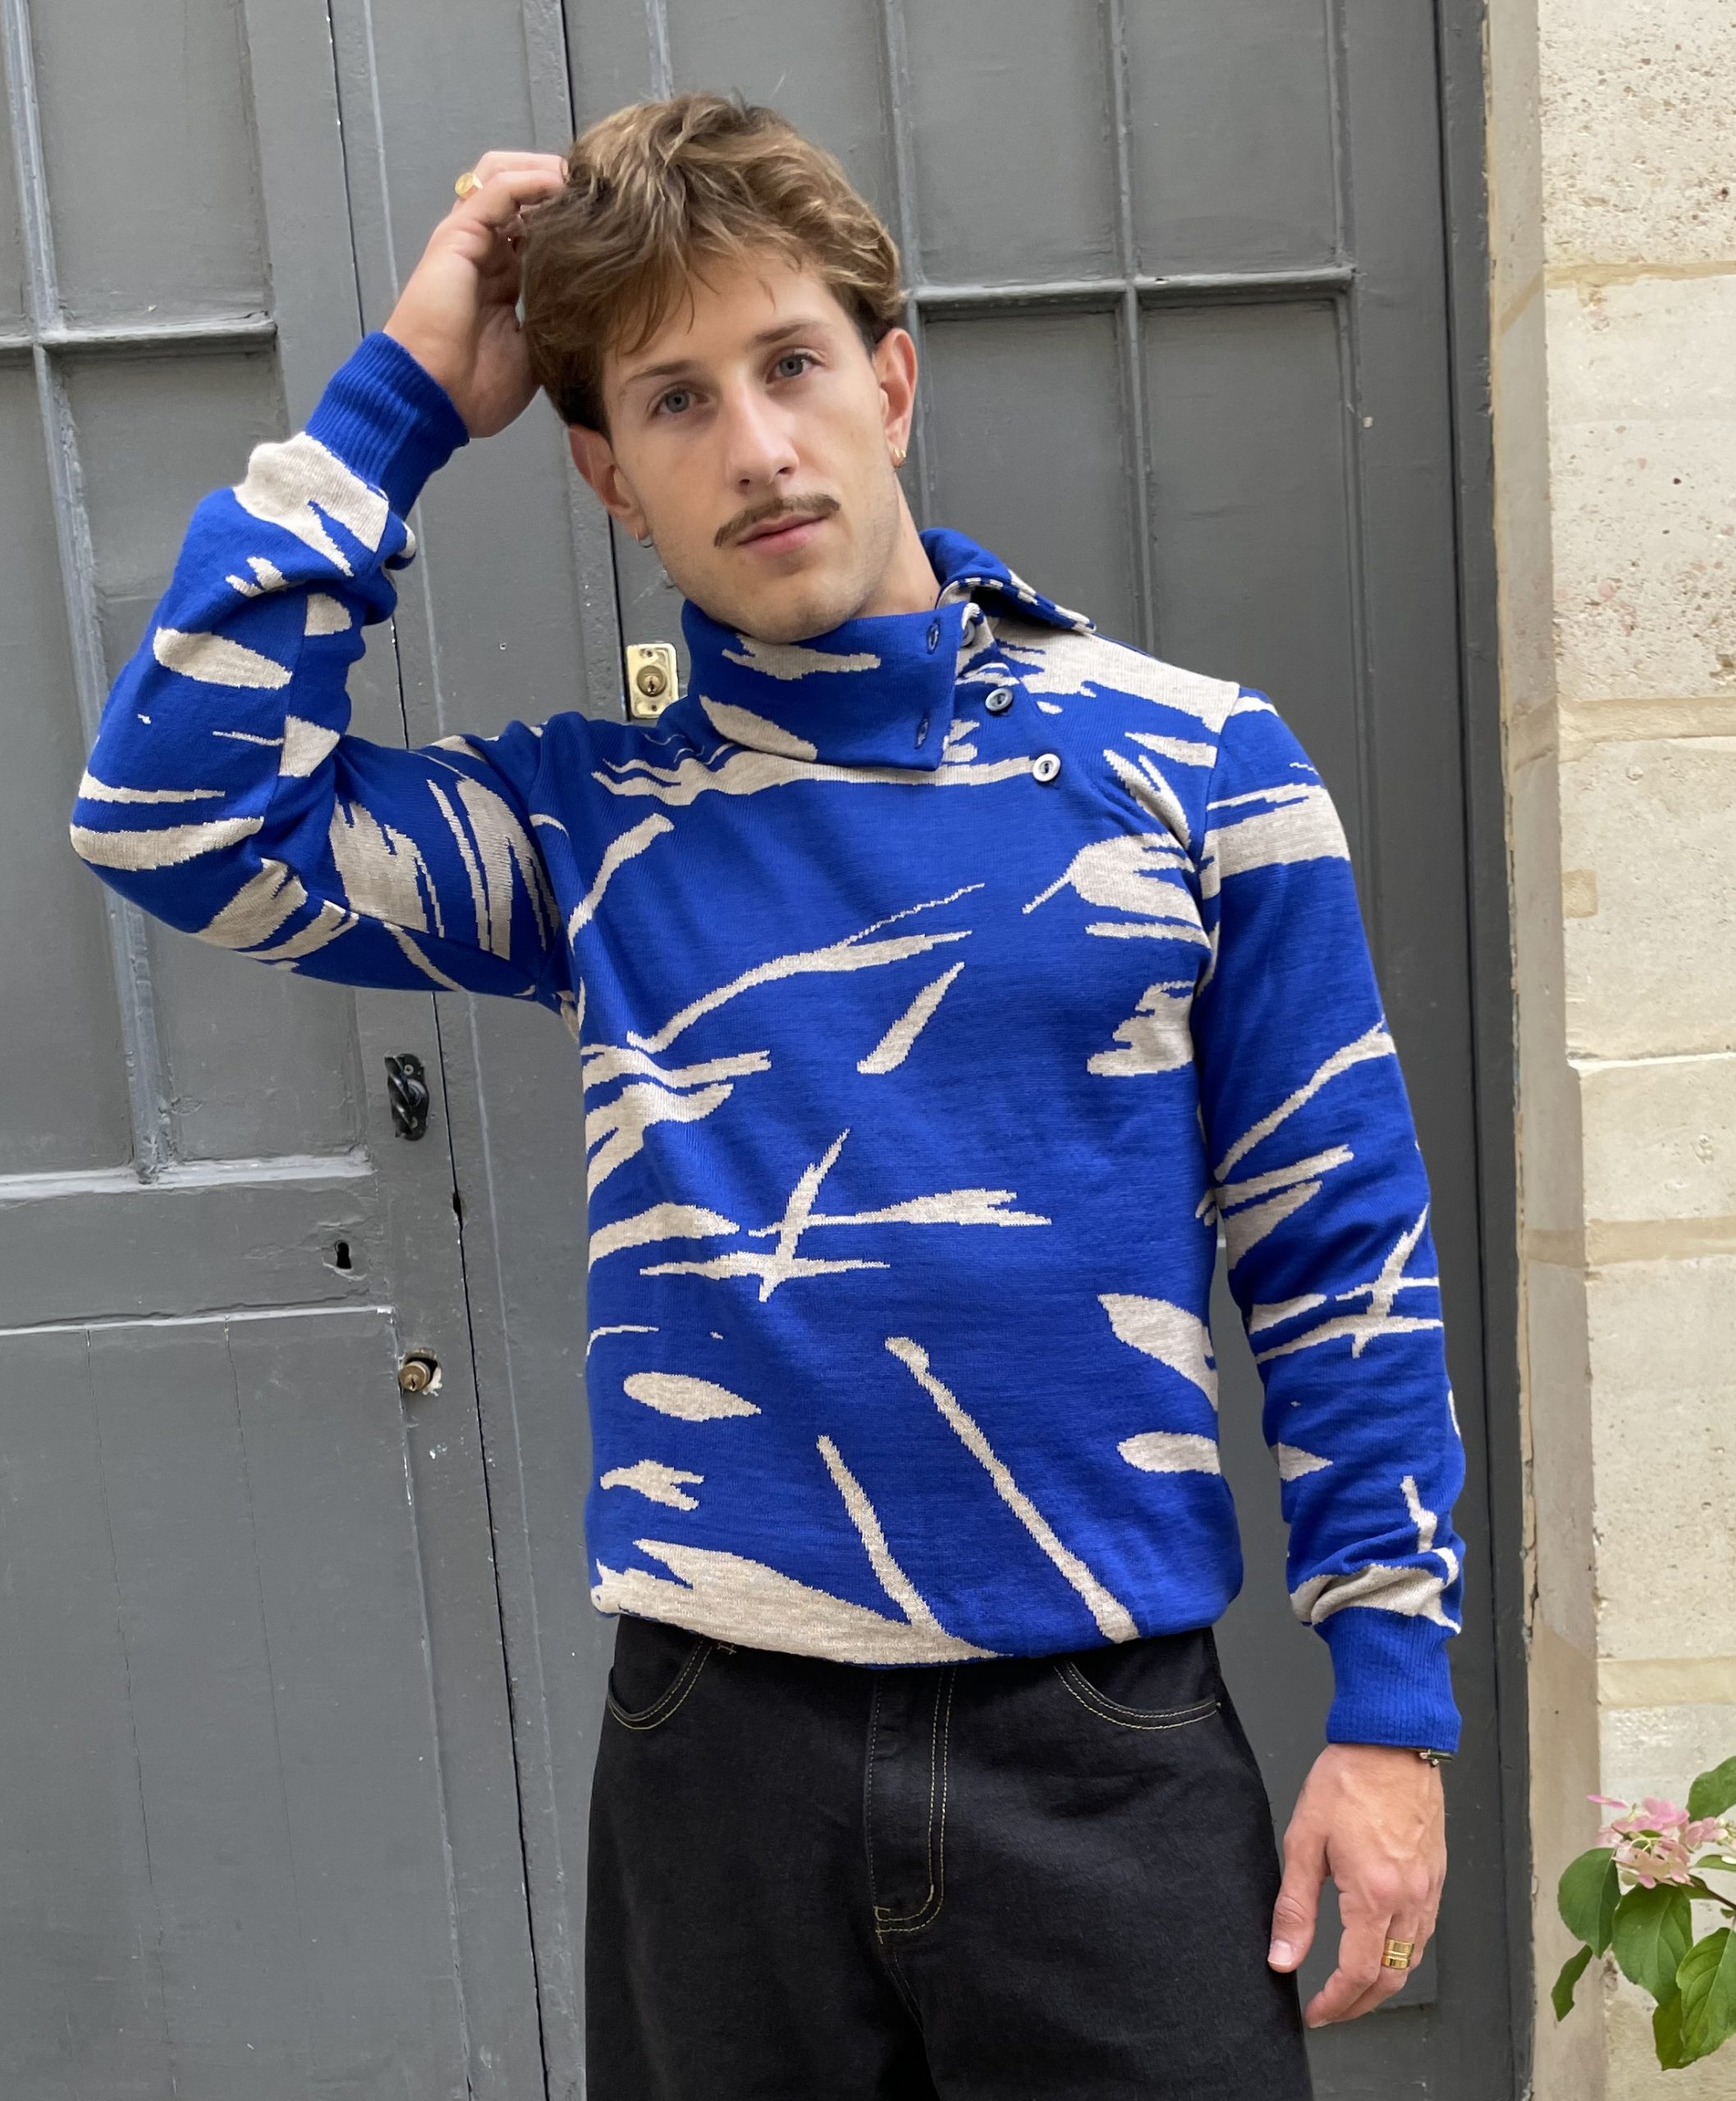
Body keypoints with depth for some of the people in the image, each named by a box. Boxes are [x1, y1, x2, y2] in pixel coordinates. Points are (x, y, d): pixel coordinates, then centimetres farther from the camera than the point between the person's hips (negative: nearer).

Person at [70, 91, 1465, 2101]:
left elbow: (1341, 1258, -2)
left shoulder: (1188, 760, -4)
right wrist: (401, 399, -8)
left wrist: (1390, 1701, -2)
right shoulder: (592, 821, 0)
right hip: (717, 1744, 2)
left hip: (1110, 1738, -1)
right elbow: (175, 807, -12)